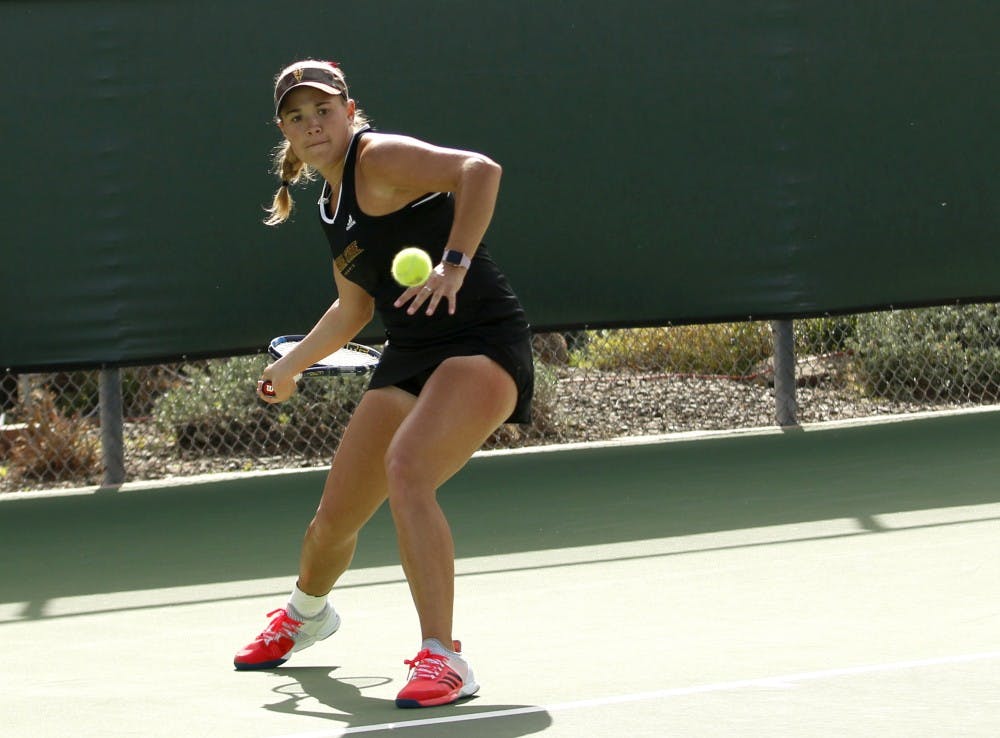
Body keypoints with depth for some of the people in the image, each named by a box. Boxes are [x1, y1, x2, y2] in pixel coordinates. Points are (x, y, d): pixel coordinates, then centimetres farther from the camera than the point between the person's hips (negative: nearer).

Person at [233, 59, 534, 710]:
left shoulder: (379, 158, -11)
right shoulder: (333, 203, 15)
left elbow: (480, 170, -27)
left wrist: (453, 263, -36)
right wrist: (292, 366, 40)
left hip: (483, 342, -8)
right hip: (409, 358, 8)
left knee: (406, 469, -32)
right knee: (335, 518, 11)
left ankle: (443, 657, -28)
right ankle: (306, 612, 46)